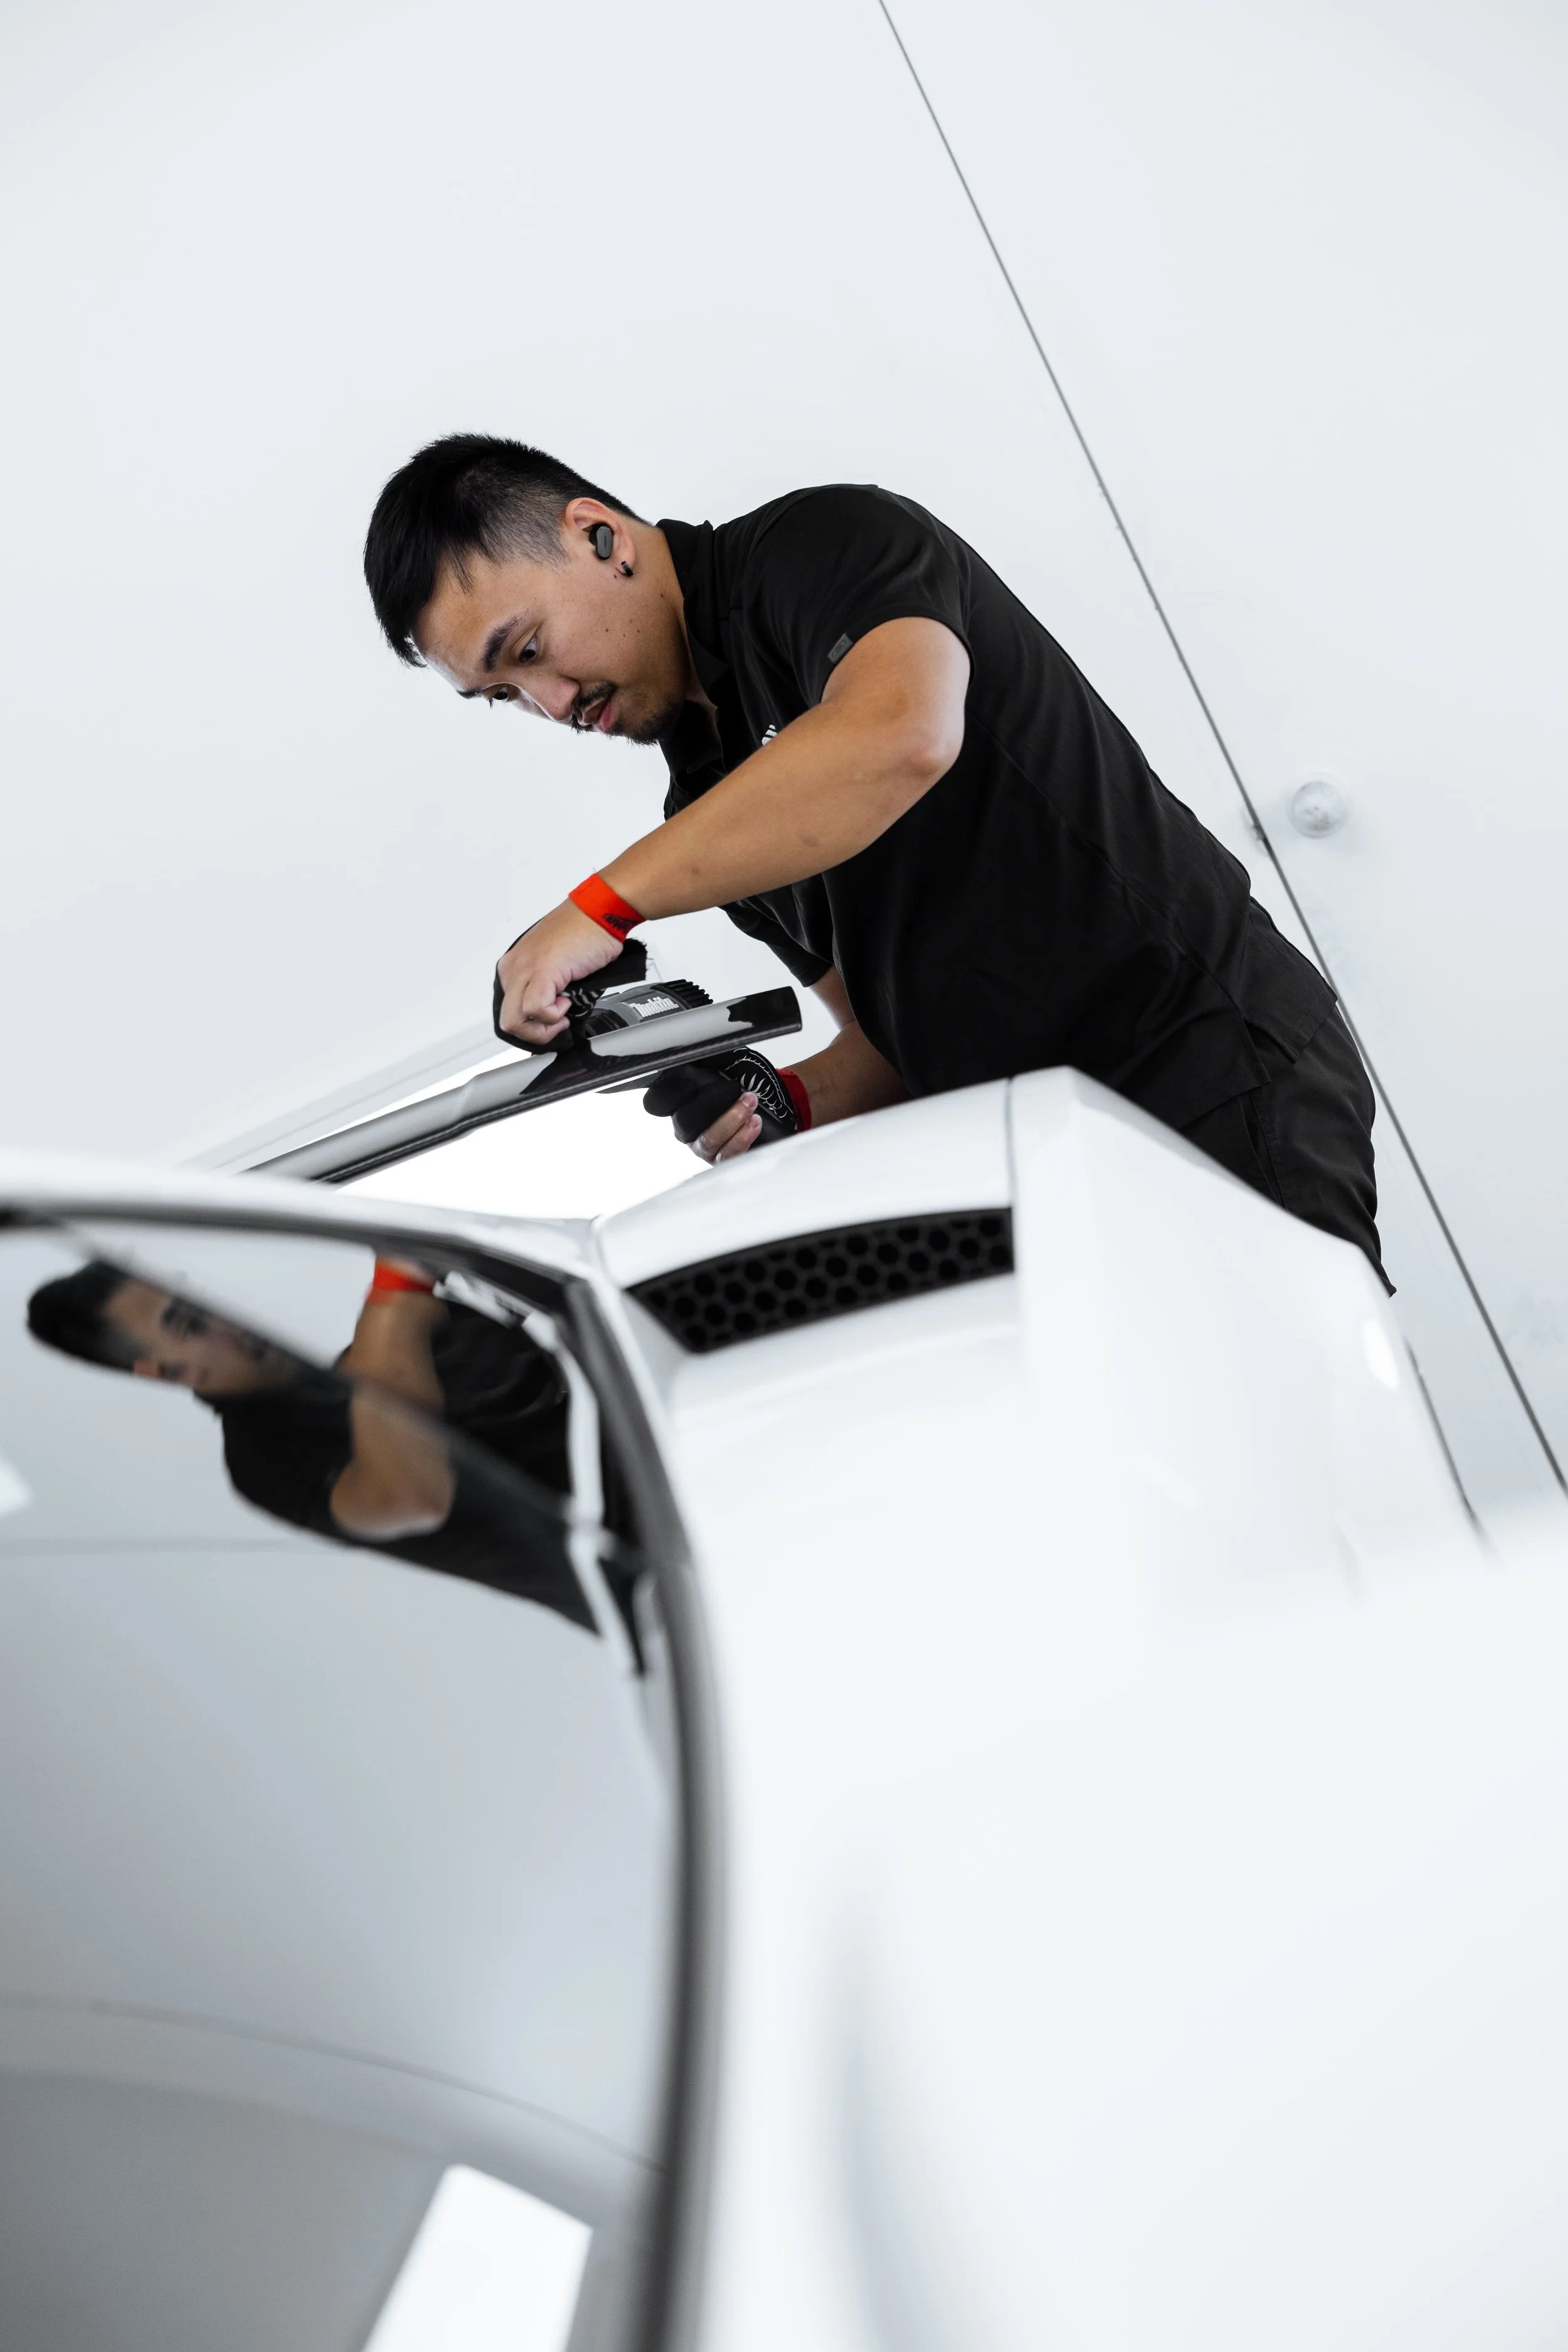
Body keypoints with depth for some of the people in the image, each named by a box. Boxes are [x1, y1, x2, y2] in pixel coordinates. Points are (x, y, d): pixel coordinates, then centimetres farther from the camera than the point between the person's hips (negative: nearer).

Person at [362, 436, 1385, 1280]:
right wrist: (790, 1104, -4)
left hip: (1226, 1070, -8)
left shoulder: (823, 545, -7)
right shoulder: (708, 807, 16)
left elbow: (903, 737, -32)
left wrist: (604, 904, -26)